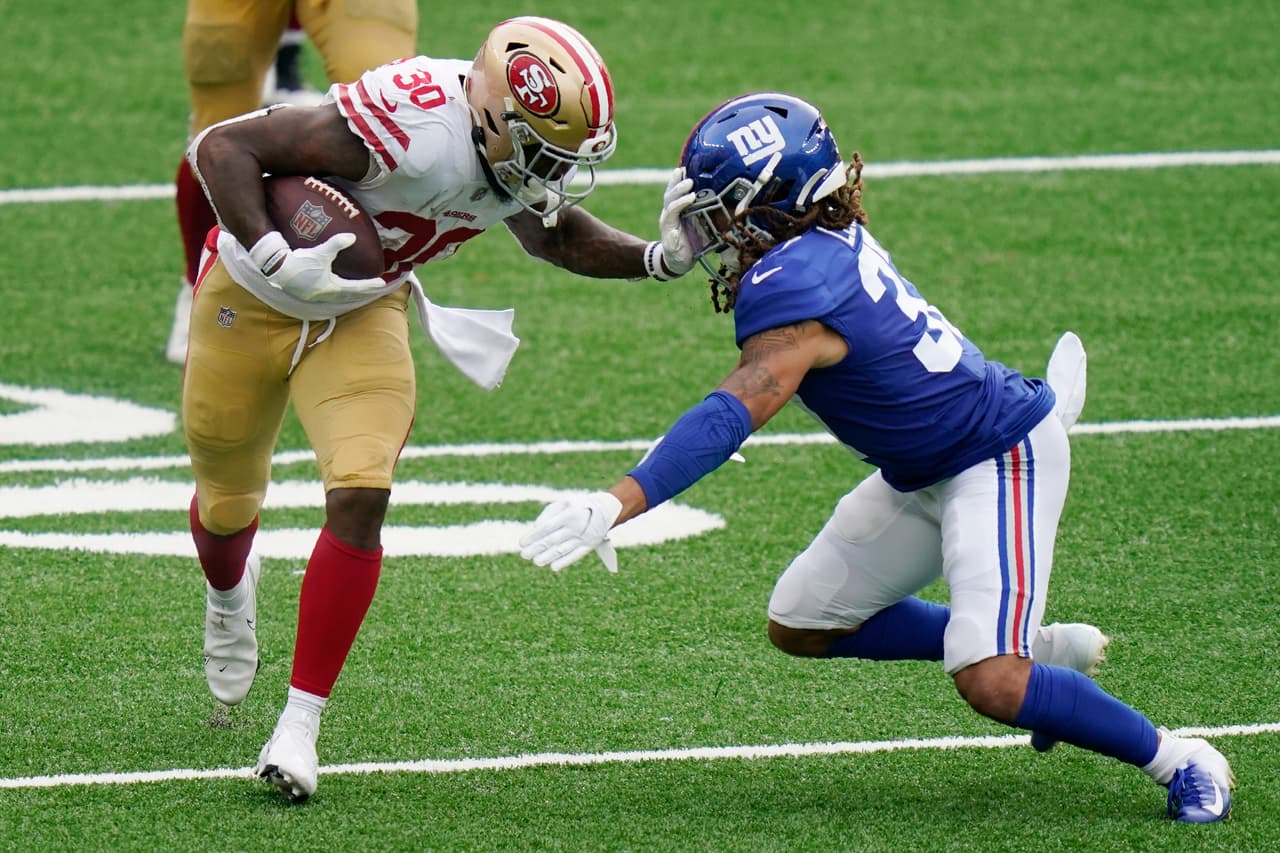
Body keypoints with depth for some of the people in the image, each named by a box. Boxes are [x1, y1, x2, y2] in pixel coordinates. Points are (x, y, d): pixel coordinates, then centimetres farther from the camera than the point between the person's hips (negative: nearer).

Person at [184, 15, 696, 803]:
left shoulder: (516, 149, -15)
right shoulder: (414, 128, -39)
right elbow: (221, 147, -33)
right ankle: (229, 593, 54)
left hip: (362, 311, 4)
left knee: (361, 497, -17)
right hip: (253, 297, -4)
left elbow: (554, 235, 10)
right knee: (229, 503, 15)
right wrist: (280, 264, -42)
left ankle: (299, 729, -11)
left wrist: (657, 258, -7)